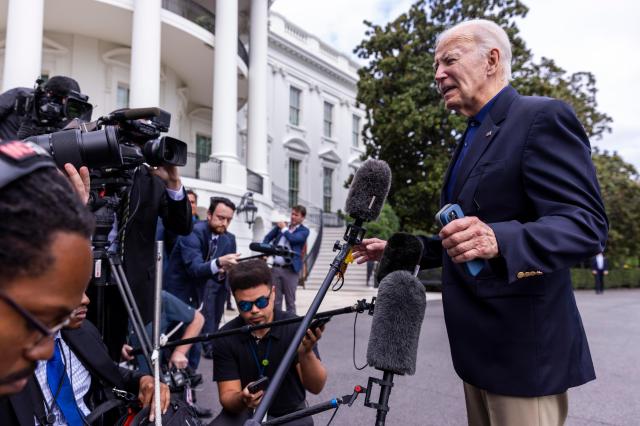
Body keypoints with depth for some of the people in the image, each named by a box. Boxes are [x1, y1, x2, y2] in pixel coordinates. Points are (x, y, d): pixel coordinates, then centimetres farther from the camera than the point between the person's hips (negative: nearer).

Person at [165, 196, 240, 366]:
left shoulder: (229, 239, -2)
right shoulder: (193, 232, -21)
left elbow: (227, 270, 0)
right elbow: (194, 268, -34)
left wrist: (223, 272, -23)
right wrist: (219, 262, -50)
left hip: (197, 294, 6)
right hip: (179, 293, -6)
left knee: (193, 344, 8)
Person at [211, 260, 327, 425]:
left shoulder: (295, 327, -16)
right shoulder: (226, 338, -12)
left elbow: (316, 387, -20)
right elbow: (227, 397, -12)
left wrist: (306, 354, -40)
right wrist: (242, 399, -35)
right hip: (243, 412, 0)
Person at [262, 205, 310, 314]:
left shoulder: (304, 231, 0)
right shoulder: (281, 225, 12)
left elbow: (293, 239, -18)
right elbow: (267, 238, 16)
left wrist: (284, 229, -2)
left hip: (290, 269, -4)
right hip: (276, 267, 4)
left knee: (290, 301, 2)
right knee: (276, 300, 9)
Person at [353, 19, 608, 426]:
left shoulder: (543, 117, -12)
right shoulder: (474, 137, 16)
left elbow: (586, 224, -22)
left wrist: (497, 241, -39)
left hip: (523, 347, -9)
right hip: (479, 345, 9)